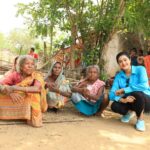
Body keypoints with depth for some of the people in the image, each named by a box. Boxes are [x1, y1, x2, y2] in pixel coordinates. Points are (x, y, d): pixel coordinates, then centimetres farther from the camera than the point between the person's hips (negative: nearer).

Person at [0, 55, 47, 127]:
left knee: (35, 92, -29)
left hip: (30, 104, -1)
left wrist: (17, 88, -34)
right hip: (15, 102, 1)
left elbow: (37, 88, -35)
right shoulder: (15, 75, -9)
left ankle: (34, 118, -19)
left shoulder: (37, 76, -15)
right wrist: (10, 92, -34)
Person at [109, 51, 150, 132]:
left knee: (137, 93, -36)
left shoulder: (140, 69, -13)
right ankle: (129, 111, 11)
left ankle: (140, 119, -10)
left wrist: (123, 90, -24)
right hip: (129, 102, 4)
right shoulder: (118, 76, -2)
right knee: (114, 106, -24)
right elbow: (112, 94, -12)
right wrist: (123, 100, -34)